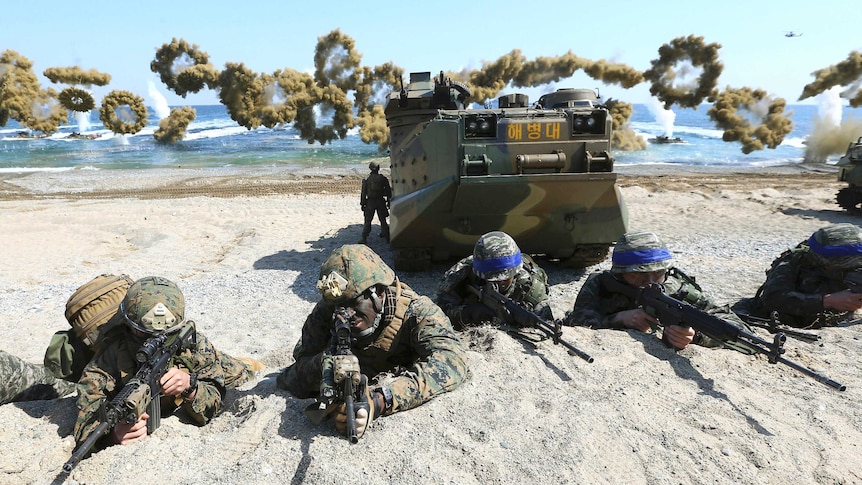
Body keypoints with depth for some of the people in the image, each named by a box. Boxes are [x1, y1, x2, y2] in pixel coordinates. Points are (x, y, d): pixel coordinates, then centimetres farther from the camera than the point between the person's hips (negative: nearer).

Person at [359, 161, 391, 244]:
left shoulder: (366, 179, -3)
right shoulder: (383, 178, -1)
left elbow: (363, 193, -3)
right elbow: (388, 191, 1)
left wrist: (362, 204, 3)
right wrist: (388, 201, 11)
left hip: (370, 202, -1)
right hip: (380, 202, 1)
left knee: (368, 221, 4)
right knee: (383, 220, 12)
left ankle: (364, 238, 0)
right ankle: (386, 236, 18)